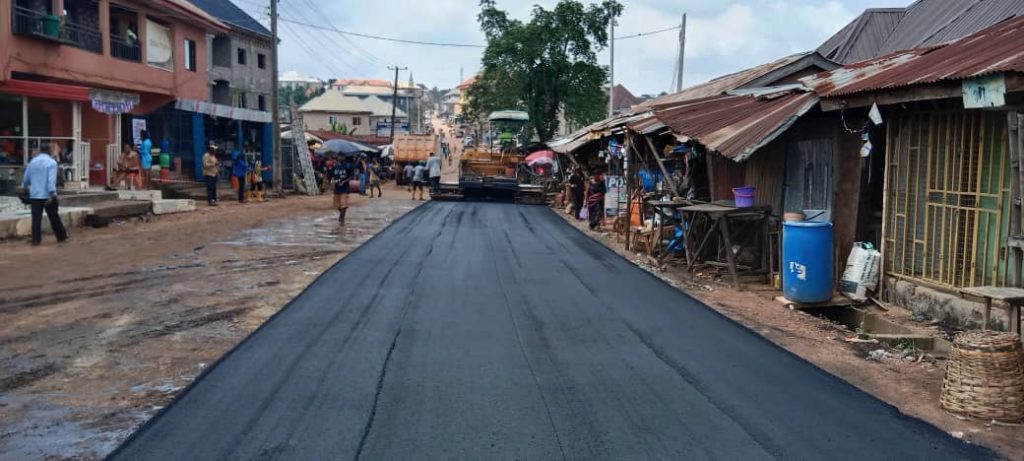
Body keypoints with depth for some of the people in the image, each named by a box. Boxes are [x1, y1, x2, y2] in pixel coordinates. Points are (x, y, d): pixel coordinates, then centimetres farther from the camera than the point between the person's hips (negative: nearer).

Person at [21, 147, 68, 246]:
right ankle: (61, 236, 20)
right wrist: (52, 194, -22)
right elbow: (51, 180, -19)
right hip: (47, 195, -4)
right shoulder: (51, 162, -8)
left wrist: (24, 187, 40)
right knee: (54, 217, 8)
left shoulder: (32, 161, 9)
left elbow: (26, 178, 20)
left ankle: (36, 240, 1)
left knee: (36, 218, 3)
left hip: (34, 195, 4)